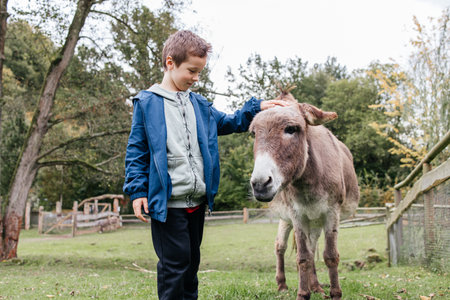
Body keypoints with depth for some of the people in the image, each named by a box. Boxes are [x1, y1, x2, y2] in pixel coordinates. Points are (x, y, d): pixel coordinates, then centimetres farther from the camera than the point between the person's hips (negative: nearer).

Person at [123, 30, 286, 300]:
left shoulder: (199, 104, 13)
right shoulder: (147, 103, -2)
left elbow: (228, 123, 24)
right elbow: (137, 151, -3)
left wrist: (257, 107, 11)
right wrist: (137, 190, -9)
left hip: (198, 201, 6)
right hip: (166, 203, -6)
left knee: (192, 262, 17)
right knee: (175, 263, -4)